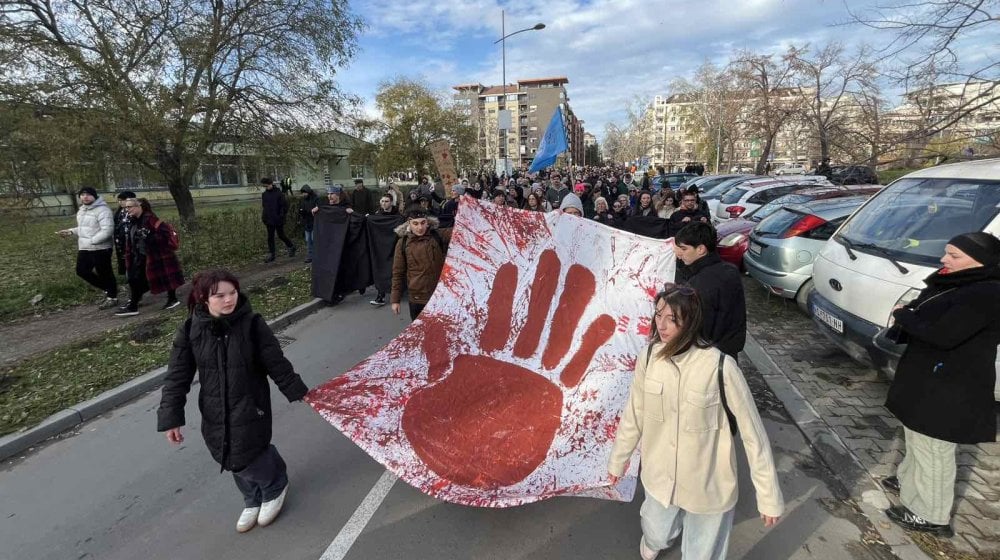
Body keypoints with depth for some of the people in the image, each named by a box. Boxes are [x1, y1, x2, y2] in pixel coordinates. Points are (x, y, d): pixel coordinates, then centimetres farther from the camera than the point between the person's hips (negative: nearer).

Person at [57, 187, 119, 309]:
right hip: (84, 249, 10)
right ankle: (106, 289, 29)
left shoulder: (102, 210, -17)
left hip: (100, 249, -10)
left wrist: (91, 241, -24)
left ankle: (112, 297, 16)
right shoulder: (81, 210, 14)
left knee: (105, 273, 1)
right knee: (82, 271, 14)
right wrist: (71, 231, 8)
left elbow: (107, 231, -25)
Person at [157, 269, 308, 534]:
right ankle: (253, 500, 43)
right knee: (232, 459, 15)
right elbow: (177, 377, -4)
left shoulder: (251, 324, -15)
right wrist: (171, 418, -5)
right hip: (214, 413, 4)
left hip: (250, 407, -3)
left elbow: (277, 363, -7)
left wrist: (298, 392, -1)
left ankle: (274, 487, 31)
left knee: (245, 457, -3)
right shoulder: (191, 331, -9)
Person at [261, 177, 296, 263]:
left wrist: (282, 215, -15)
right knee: (270, 237, 7)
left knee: (281, 235, 5)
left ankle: (291, 246, 30)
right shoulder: (264, 194, 7)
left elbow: (285, 205, -10)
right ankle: (271, 255, 13)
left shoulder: (278, 193, -10)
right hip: (269, 220, 5)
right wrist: (263, 217, 8)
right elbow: (263, 206, 15)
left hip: (278, 220, -5)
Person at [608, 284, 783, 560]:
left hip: (708, 485, -3)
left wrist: (769, 496, -9)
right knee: (657, 536, 28)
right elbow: (634, 415, 0)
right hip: (660, 477, 4)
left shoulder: (721, 367, -27)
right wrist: (618, 460, 12)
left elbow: (752, 432, -16)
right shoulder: (649, 358, -14)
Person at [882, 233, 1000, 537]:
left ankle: (931, 516, 19)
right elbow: (923, 314, 14)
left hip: (948, 389, -10)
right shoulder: (954, 282, 7)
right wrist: (907, 316, -7)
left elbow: (943, 334, -30)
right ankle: (908, 481, 46)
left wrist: (903, 315, -16)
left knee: (933, 451, 4)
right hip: (926, 378, 10)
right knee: (918, 439, 27)